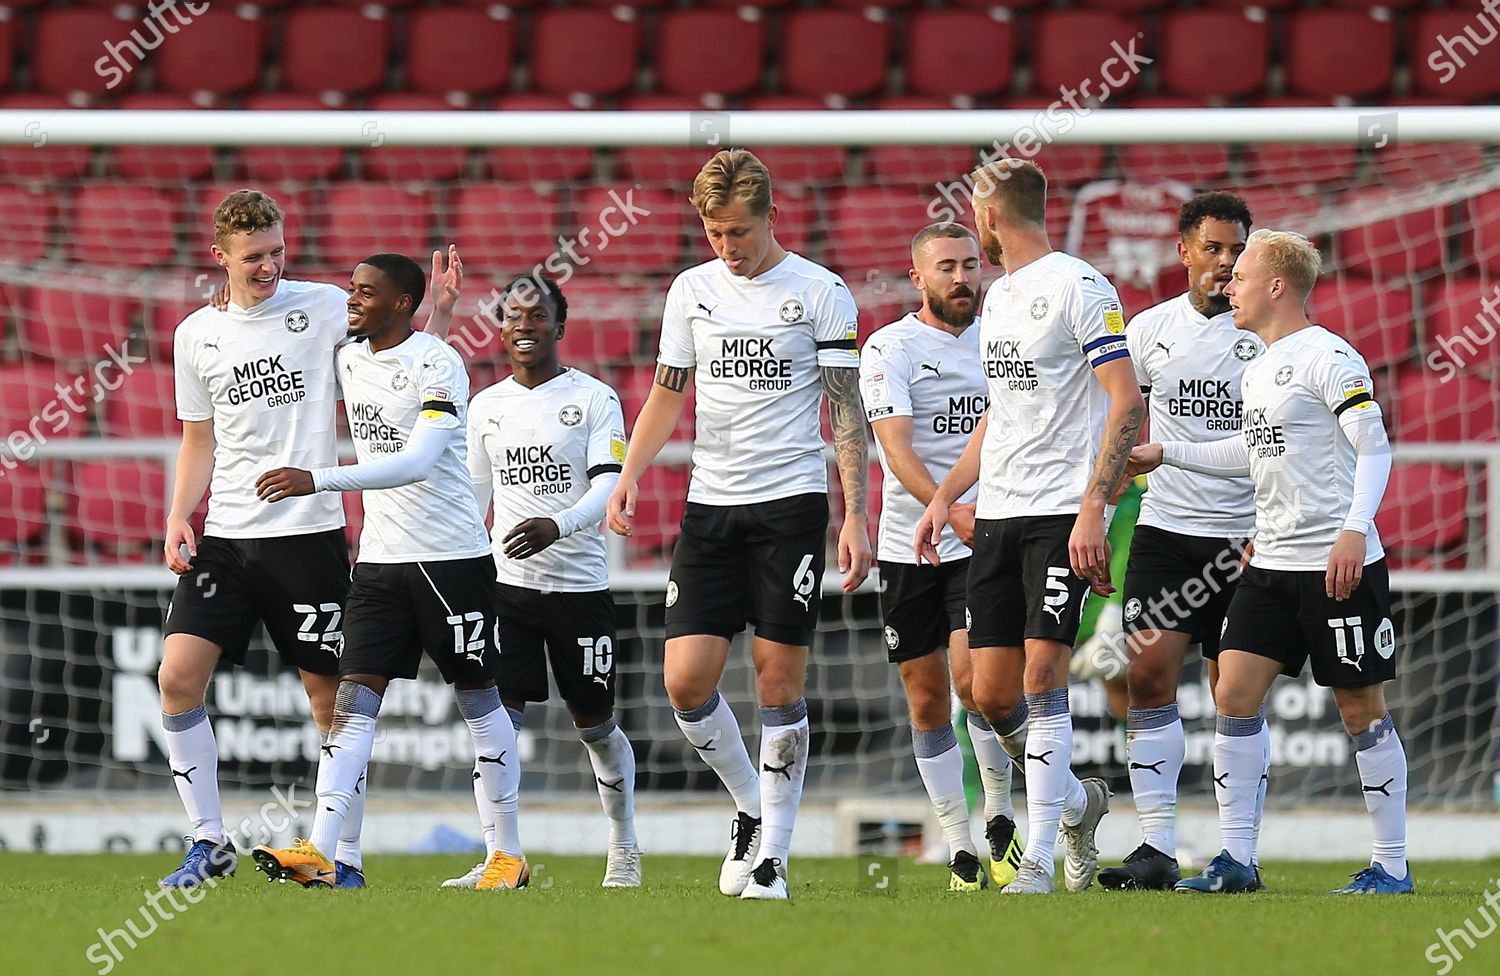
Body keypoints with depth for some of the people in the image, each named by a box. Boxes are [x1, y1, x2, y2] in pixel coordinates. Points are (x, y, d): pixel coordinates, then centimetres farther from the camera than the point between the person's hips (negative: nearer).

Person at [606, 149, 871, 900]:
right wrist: (628, 480, 3)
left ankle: (771, 856, 3)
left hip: (790, 500, -4)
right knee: (686, 680, -6)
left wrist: (855, 517, -8)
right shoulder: (691, 291, 10)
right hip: (710, 505, 4)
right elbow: (666, 396, 17)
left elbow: (847, 412, -2)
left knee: (780, 681, -4)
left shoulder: (819, 293, -2)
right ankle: (752, 808, 16)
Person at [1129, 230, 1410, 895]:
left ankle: (1392, 867, 5)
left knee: (1361, 709, -2)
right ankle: (1235, 860, 1)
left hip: (1339, 565, -8)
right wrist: (1166, 454, 30)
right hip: (1272, 563, 8)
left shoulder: (1329, 358, -10)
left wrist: (1354, 529, -26)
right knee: (1235, 693, -2)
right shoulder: (1256, 369, 15)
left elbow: (1374, 447, -15)